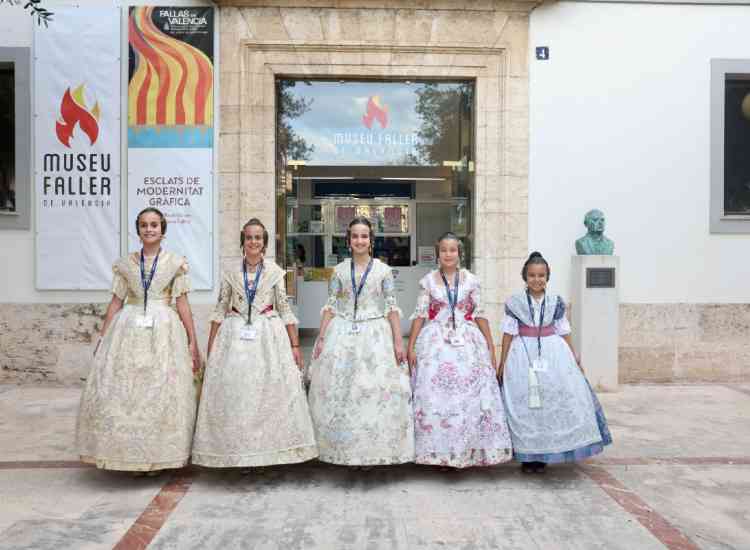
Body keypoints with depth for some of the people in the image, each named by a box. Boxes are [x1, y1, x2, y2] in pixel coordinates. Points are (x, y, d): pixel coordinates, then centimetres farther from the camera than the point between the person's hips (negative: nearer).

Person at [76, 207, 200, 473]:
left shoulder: (176, 262, 3)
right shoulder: (124, 263, 10)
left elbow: (182, 303, 2)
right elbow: (116, 302, 11)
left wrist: (193, 342, -1)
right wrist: (102, 339, 9)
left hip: (163, 331, -2)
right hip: (128, 330, 2)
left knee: (161, 392, -1)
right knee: (122, 392, 1)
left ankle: (158, 457, 12)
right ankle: (130, 455, 14)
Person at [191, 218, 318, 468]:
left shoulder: (275, 271, 2)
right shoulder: (231, 272, 6)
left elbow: (285, 310, 2)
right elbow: (220, 310, 8)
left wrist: (295, 345, -1)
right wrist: (210, 347, 5)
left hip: (268, 336, -1)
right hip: (236, 336, 1)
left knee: (269, 393, -1)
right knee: (235, 393, 1)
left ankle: (268, 449, 11)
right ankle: (239, 452, 12)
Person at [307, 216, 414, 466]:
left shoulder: (383, 270, 2)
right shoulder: (339, 270, 6)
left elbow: (392, 307, 0)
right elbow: (331, 306, 6)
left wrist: (398, 342, -5)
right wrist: (321, 338, 1)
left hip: (375, 335, -1)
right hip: (342, 335, 2)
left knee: (375, 391, -1)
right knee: (339, 391, 2)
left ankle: (372, 450, 12)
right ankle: (345, 449, 15)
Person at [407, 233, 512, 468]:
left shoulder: (471, 280, 4)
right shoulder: (428, 281, 3)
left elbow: (480, 315, 6)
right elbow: (420, 315, 3)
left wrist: (490, 346, 4)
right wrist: (411, 346, -1)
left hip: (467, 343, 1)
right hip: (436, 343, 0)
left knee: (469, 396, -1)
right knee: (435, 396, -2)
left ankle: (468, 450, 11)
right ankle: (440, 451, 8)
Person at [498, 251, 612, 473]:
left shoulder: (556, 302, 5)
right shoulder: (514, 303, -1)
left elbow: (564, 332, 10)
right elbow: (509, 333, 1)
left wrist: (575, 358, 8)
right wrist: (502, 363, 1)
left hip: (552, 354, 2)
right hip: (523, 355, -2)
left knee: (554, 402, -1)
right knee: (523, 406, 0)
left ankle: (542, 455, 14)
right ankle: (527, 455, 12)